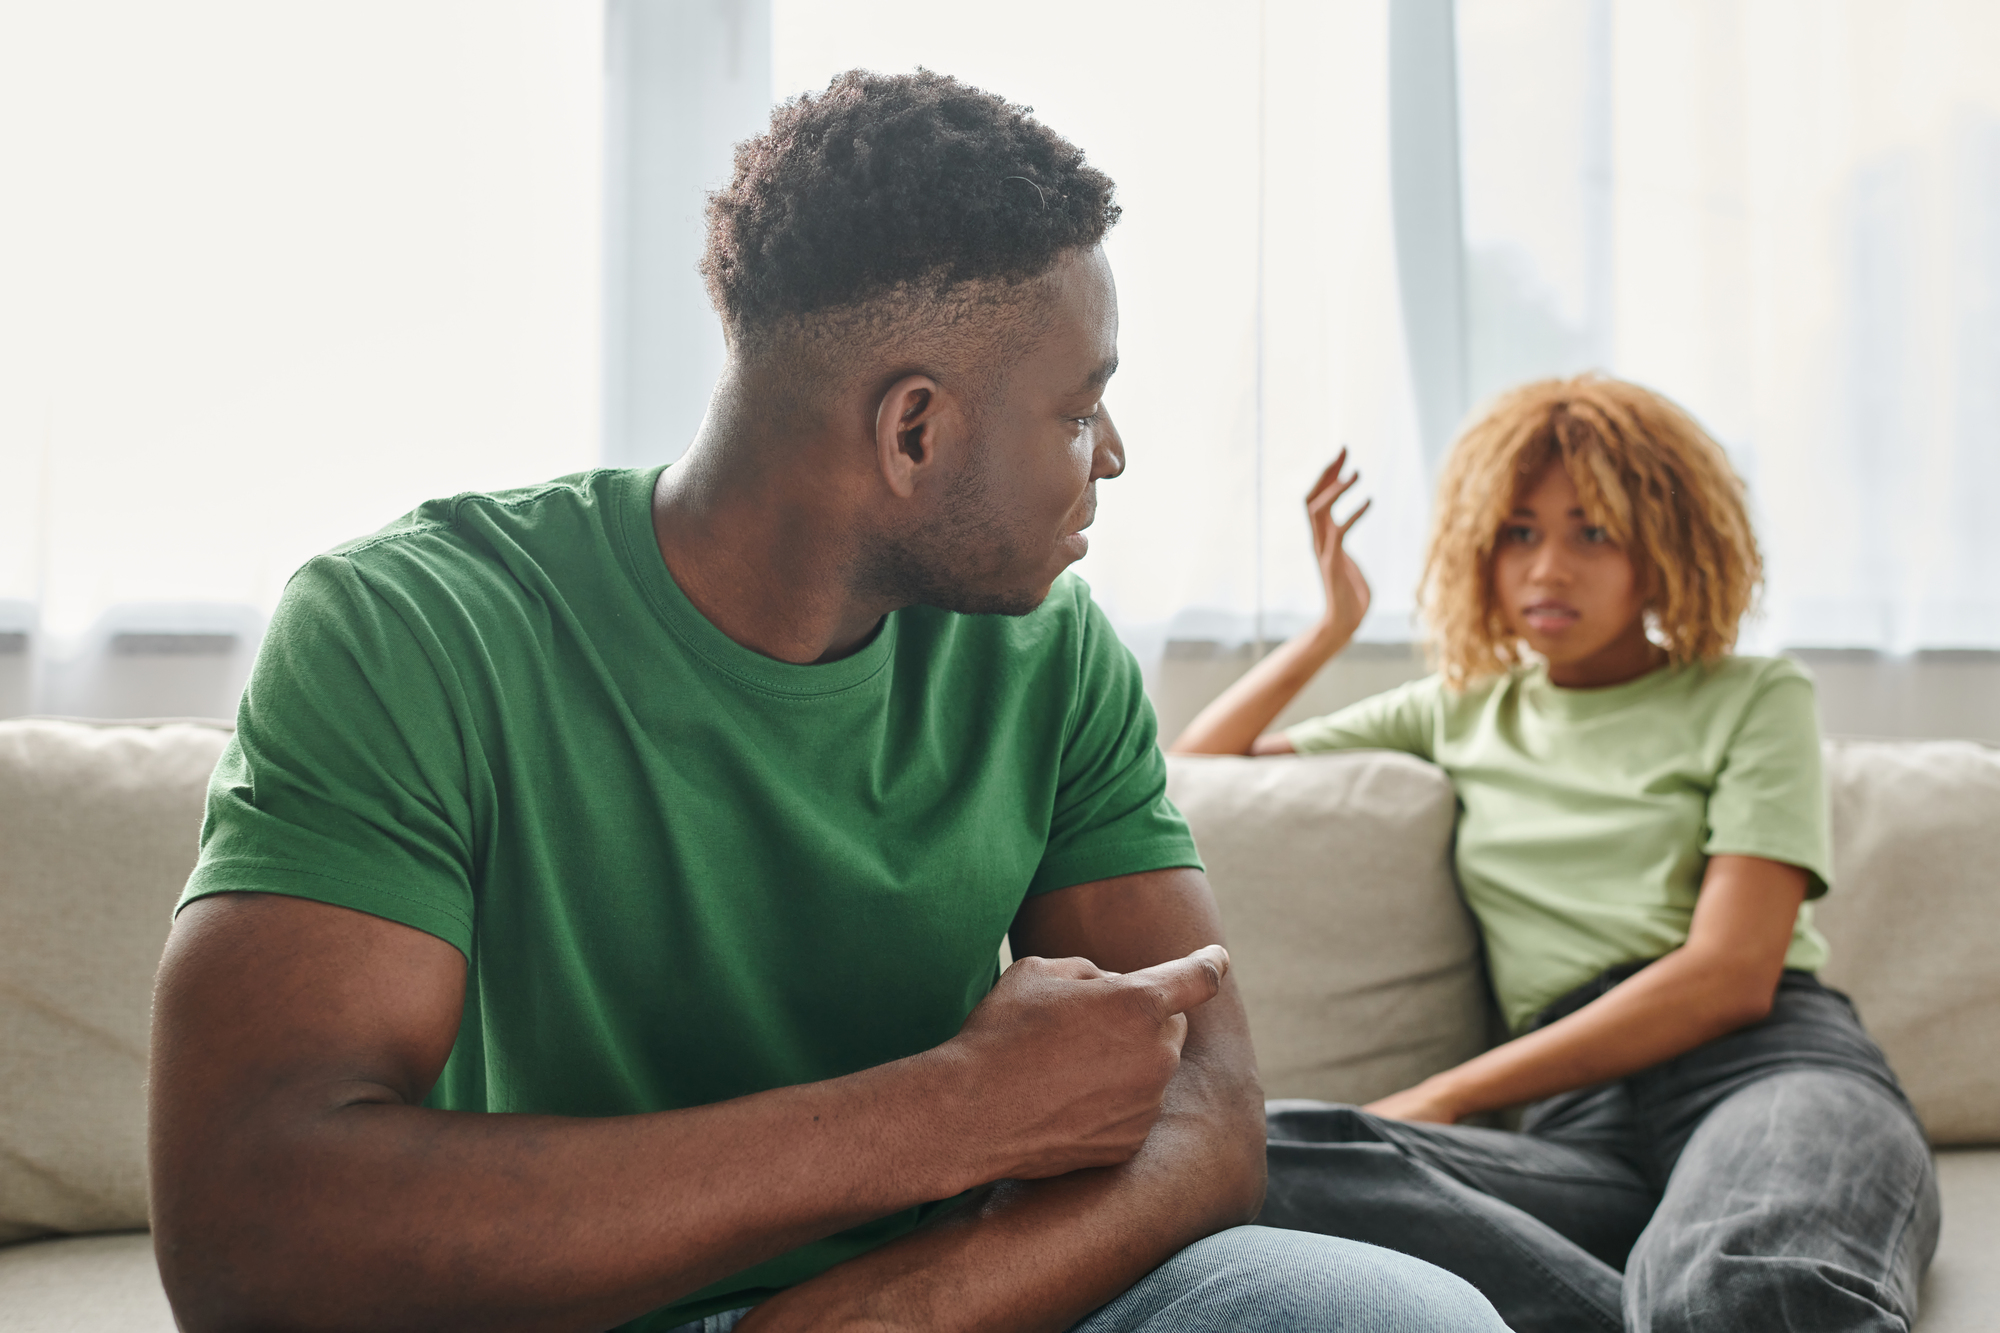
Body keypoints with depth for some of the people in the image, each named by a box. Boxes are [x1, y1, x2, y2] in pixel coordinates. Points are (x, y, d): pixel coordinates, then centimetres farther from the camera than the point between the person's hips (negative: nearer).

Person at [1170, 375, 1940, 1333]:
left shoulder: (1753, 699, 15)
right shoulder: (1458, 714, 26)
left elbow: (1731, 977, -1)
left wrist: (1446, 1097, -5)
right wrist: (1334, 625, 22)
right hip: (1582, 1129, 5)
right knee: (1260, 1153, -31)